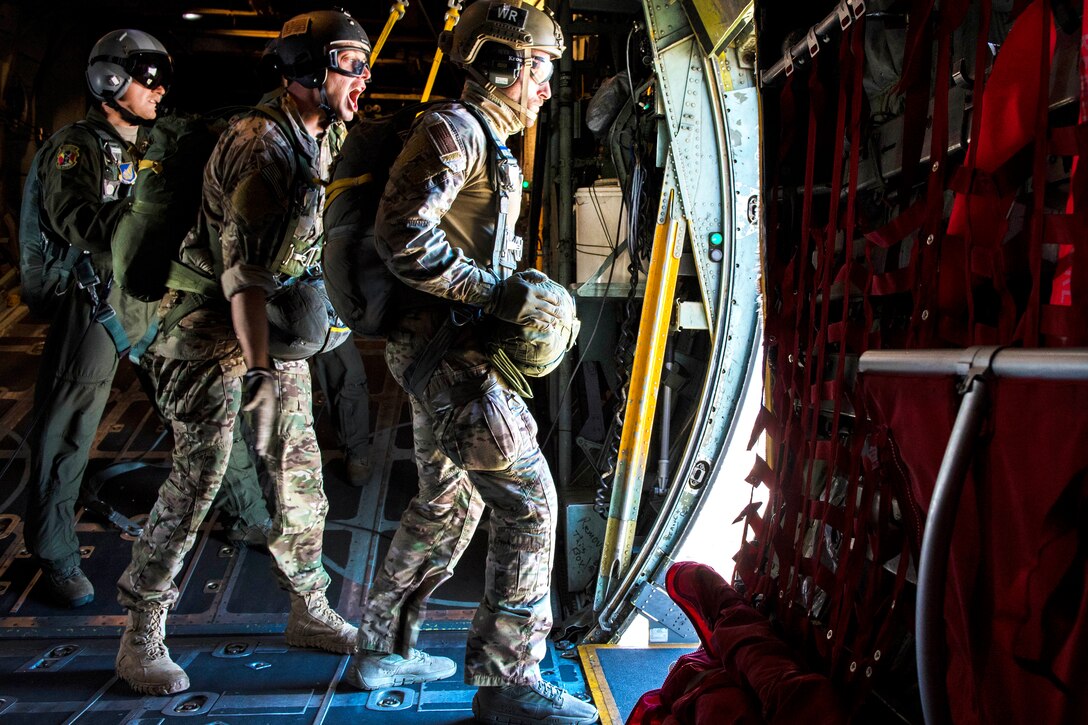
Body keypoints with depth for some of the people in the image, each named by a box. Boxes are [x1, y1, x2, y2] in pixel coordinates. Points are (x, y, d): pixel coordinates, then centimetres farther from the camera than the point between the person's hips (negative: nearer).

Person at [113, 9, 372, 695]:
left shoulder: (325, 138, 9)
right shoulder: (259, 141, -20)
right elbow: (245, 266, -24)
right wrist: (256, 366, -23)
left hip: (279, 323, 8)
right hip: (216, 324, -8)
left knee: (301, 472, 10)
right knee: (198, 478, -5)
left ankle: (311, 611, 25)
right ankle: (142, 637, 12)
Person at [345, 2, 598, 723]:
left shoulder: (489, 144, 21)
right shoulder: (453, 128, -11)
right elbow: (401, 237, -22)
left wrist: (521, 286, 10)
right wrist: (502, 294, -21)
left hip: (448, 353, 11)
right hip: (448, 350, -11)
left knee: (448, 501, 18)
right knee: (528, 497, -8)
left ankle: (382, 649, 31)